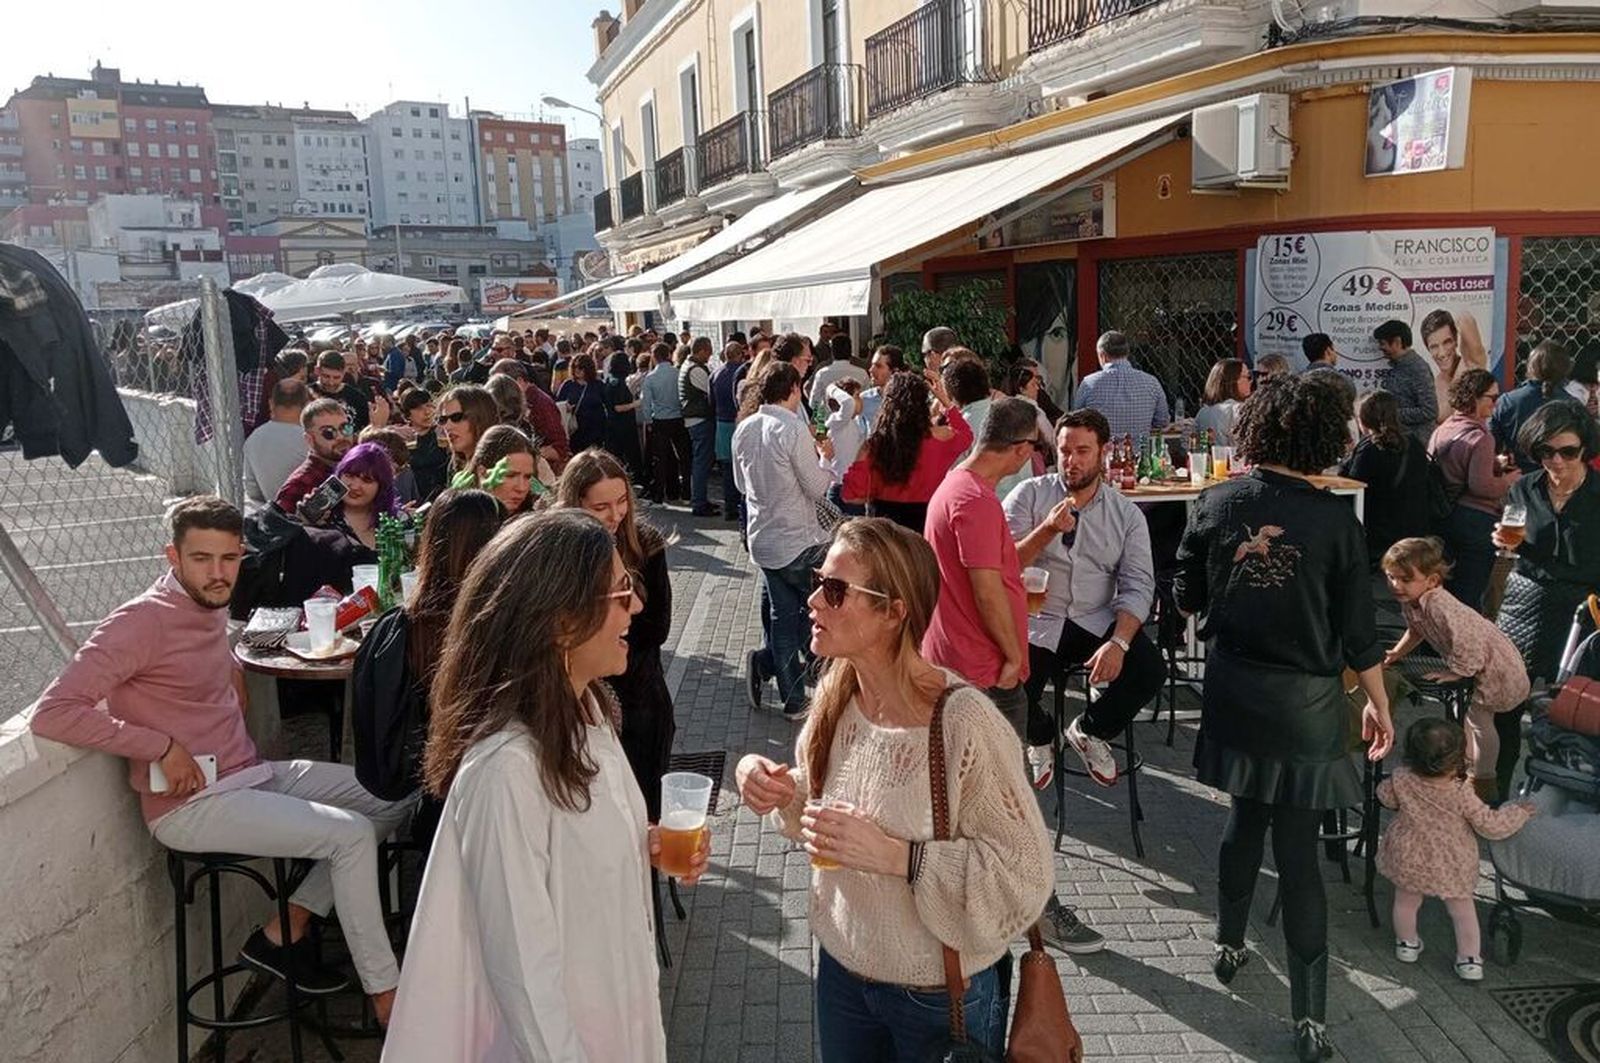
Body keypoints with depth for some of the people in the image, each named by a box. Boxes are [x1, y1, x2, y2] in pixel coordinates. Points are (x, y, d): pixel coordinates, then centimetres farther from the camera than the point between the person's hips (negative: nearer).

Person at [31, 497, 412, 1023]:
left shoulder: (213, 606, 8)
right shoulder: (142, 621, -16)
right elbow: (52, 712, -23)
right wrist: (163, 747, -22)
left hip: (254, 775, 9)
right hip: (192, 805, -9)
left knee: (395, 797, 4)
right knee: (351, 834, -21)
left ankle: (285, 932, 7)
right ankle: (385, 993, -9)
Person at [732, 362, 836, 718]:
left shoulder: (744, 429, 4)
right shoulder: (793, 429, -19)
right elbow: (818, 488, -14)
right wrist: (824, 458, 3)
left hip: (762, 539, 7)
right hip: (799, 541, -7)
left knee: (783, 615, 14)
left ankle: (793, 701, 13)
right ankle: (765, 661, 8)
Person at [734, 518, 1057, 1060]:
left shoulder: (964, 722, -29)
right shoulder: (837, 693, -9)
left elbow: (1025, 874, -24)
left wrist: (896, 856, -31)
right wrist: (778, 789, -13)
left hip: (942, 996, -5)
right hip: (842, 968, 5)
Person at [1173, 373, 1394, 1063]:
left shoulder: (1215, 504, -6)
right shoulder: (1336, 520, -12)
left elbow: (1186, 598, 4)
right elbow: (1358, 632, -6)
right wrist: (1379, 705, 8)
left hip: (1233, 694, 3)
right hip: (1304, 703, -2)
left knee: (1245, 819, 22)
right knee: (1298, 851, 3)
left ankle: (1230, 947, 37)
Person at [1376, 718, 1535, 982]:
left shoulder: (1402, 781, -21)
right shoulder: (1462, 794, -27)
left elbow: (1386, 796, -1)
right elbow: (1490, 825, -17)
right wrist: (1519, 812, -1)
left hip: (1408, 858, 2)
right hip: (1452, 866, -2)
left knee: (1406, 901, 24)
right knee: (1462, 909, 19)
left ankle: (1407, 944, 41)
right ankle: (1469, 959, 27)